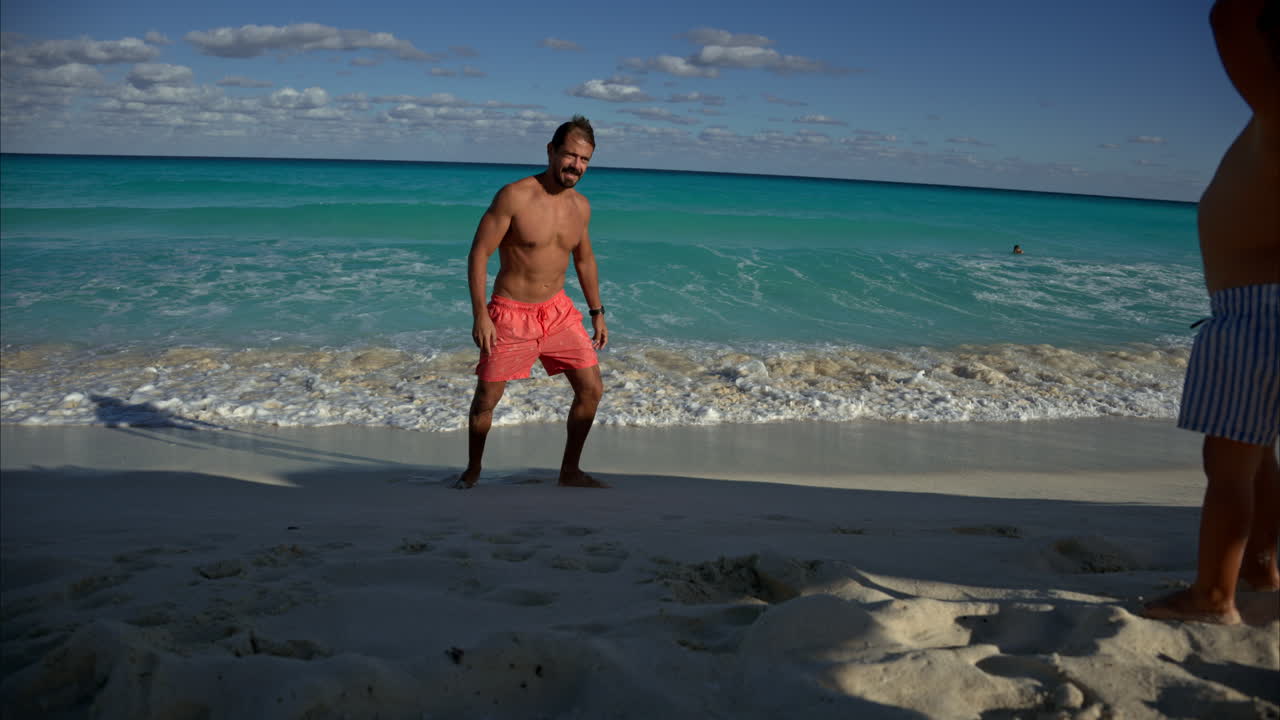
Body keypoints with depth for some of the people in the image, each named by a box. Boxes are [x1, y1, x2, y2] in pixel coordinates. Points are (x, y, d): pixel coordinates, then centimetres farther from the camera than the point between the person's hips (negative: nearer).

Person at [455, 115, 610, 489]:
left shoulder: (581, 206, 3)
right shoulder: (514, 196, -16)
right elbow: (479, 253, -15)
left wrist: (597, 312, 16)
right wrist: (480, 314, -20)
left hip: (558, 311, 5)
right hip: (510, 314, -5)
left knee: (591, 389, 1)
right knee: (486, 399, 3)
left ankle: (570, 471, 17)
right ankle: (472, 470, 27)